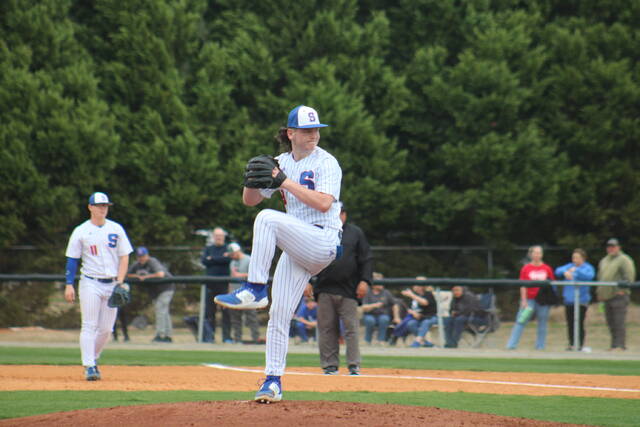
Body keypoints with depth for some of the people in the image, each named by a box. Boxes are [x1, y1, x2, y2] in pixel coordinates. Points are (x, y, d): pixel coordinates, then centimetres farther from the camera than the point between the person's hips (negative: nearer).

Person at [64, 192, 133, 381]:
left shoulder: (116, 229, 7)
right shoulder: (81, 232, 1)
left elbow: (124, 257, 8)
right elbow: (72, 260, 3)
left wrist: (120, 282, -4)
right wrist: (69, 285, -6)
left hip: (112, 284, 3)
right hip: (90, 284, -3)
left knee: (106, 329, 3)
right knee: (89, 326, -9)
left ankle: (93, 359, 21)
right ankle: (88, 366, -10)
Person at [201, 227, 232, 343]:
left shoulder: (228, 248, 8)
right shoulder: (208, 248, 16)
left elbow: (228, 259, -11)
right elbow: (203, 261, -1)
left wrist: (212, 259, -6)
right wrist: (221, 258, -7)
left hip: (224, 283, -3)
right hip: (211, 284, 3)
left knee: (226, 310, -6)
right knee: (209, 310, 1)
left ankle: (227, 337, -4)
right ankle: (210, 336, 5)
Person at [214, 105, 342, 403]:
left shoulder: (326, 163, -4)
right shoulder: (282, 164, 14)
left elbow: (324, 203, -20)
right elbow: (250, 200, 15)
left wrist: (285, 182, -20)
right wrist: (252, 181, -8)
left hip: (323, 242, -6)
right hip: (296, 251, 6)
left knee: (268, 219, -29)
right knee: (279, 314, 1)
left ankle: (255, 289, -28)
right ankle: (273, 382, 7)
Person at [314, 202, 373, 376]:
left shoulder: (355, 233, 9)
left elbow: (367, 259, 7)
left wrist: (365, 281, -4)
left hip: (349, 290, -2)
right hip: (324, 291, 2)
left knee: (351, 328, -5)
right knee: (326, 329, 1)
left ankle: (354, 366, -2)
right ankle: (330, 365, 6)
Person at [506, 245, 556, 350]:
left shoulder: (547, 269, 6)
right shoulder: (526, 268, 2)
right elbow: (523, 286, 0)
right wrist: (524, 300, -6)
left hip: (543, 301, 2)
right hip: (529, 299, -2)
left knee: (542, 324, 5)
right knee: (520, 322, -6)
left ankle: (540, 346, 14)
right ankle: (511, 345, -7)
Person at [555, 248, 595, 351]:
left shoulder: (588, 268, 2)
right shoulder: (569, 266, 12)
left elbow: (589, 276, -19)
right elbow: (558, 271, -2)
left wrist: (576, 271, -27)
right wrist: (565, 272, -24)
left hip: (581, 300, -4)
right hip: (569, 300, 4)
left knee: (579, 323, -6)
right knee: (570, 323, 6)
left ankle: (580, 344, -1)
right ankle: (571, 343, 15)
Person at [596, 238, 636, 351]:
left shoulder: (624, 260, -2)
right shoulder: (604, 261, 22)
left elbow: (629, 276, -10)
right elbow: (600, 277, 30)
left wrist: (622, 290, -16)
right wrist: (599, 292, 21)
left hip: (619, 296, -8)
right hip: (606, 296, 8)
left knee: (619, 322, -12)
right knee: (611, 322, 7)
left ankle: (620, 345, -14)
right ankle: (614, 345, 10)